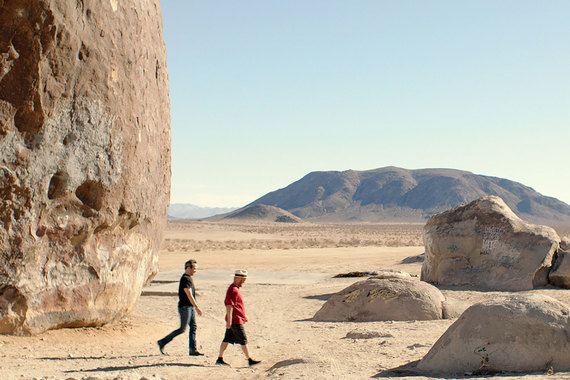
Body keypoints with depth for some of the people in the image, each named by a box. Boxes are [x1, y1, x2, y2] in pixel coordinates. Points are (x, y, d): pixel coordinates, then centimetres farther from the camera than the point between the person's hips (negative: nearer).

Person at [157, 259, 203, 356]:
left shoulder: (189, 278, 15)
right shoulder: (185, 279, -16)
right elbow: (189, 295, -21)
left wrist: (195, 308, 22)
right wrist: (197, 308, -21)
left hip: (190, 307, 10)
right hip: (185, 307, -10)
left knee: (193, 327, 6)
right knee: (182, 329, -5)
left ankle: (193, 350, 8)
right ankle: (162, 342, 3)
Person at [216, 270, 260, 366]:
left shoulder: (236, 289, 16)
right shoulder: (233, 290, -17)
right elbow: (229, 306, -22)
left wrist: (244, 316, 29)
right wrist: (229, 321, -24)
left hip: (237, 319, 10)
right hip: (235, 320, -10)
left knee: (227, 339, 11)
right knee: (243, 340, -5)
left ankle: (220, 359, 14)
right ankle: (250, 360, -1)